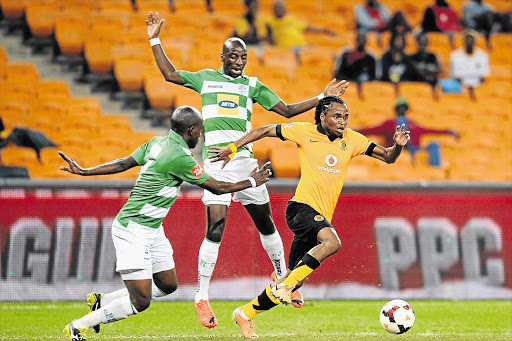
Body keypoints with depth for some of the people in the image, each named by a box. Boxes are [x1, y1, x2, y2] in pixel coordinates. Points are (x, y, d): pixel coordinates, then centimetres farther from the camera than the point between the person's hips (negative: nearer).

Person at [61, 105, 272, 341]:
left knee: (168, 285, 17)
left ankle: (102, 301, 26)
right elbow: (217, 187, -12)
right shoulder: (180, 157, -21)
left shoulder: (158, 143, 6)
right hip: (133, 231, -10)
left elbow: (123, 164, 9)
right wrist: (252, 182, 2)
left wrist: (84, 171, 15)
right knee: (140, 301, -10)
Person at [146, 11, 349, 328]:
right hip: (215, 162, -2)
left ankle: (282, 276, 34)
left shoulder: (253, 85, 14)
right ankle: (202, 299, -6)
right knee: (215, 230, -12)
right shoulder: (206, 78, 14)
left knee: (266, 224, 9)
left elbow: (286, 110, 15)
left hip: (245, 160, 2)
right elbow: (170, 74, 21)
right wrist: (155, 40, 18)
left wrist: (322, 98, 10)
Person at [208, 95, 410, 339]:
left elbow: (387, 157, 12)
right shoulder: (305, 132, -1)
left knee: (295, 281, 7)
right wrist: (232, 148, 7)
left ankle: (246, 313, 22)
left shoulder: (351, 140, 9)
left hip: (322, 216, 6)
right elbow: (265, 131, 9)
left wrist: (397, 146, -10)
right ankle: (285, 284, -27)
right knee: (332, 242, -34)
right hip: (303, 207, -6)